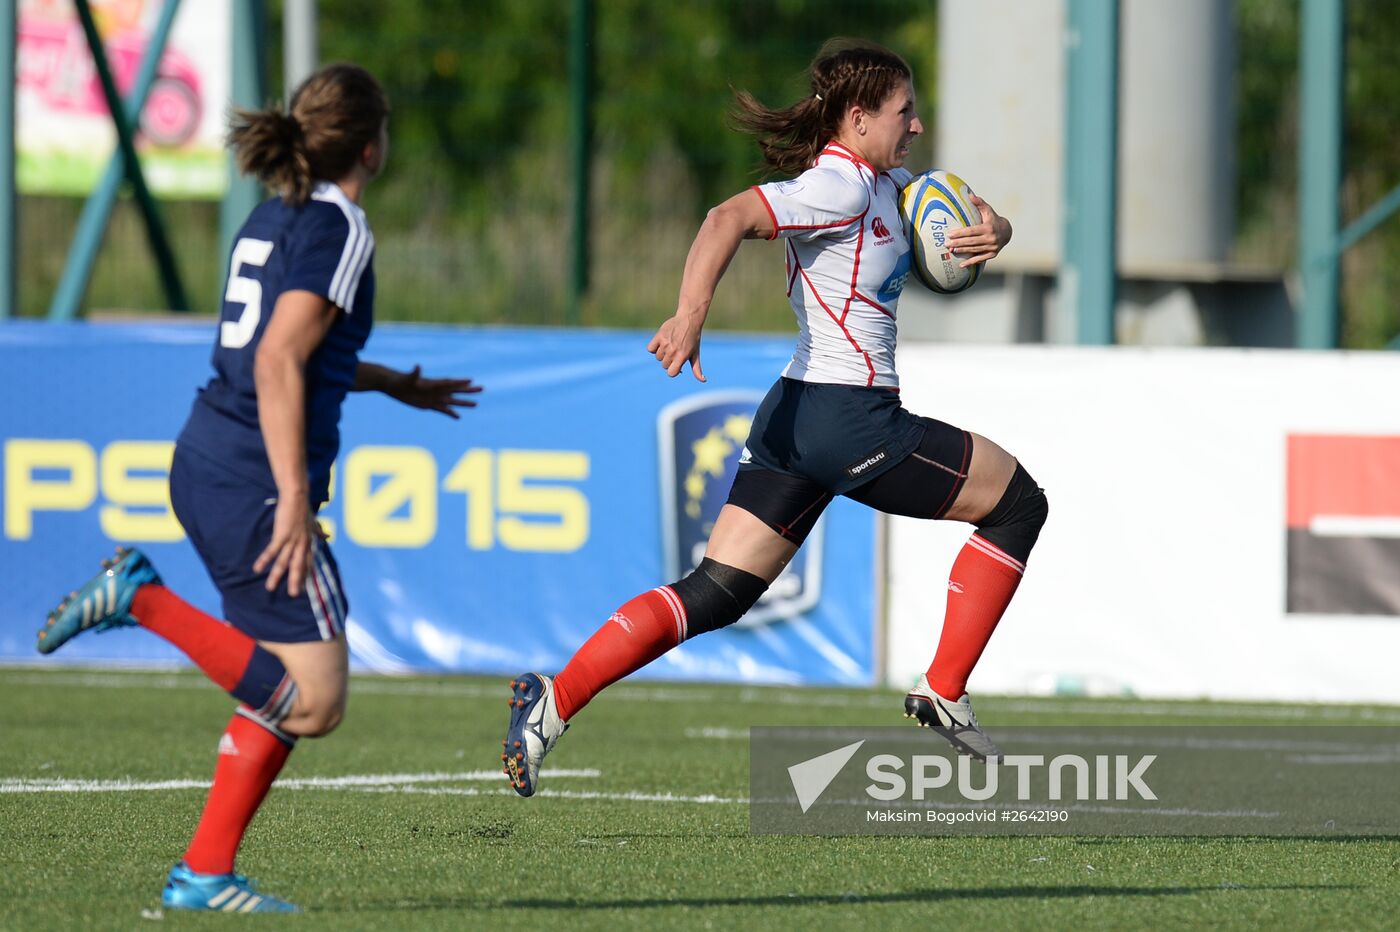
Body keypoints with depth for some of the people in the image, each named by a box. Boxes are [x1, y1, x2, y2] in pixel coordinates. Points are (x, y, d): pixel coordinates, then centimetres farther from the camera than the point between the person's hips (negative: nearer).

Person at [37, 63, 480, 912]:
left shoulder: (277, 217, 17)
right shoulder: (338, 227, -10)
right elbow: (277, 365, -20)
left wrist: (400, 386, 43)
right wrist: (294, 500, -22)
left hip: (207, 463, 10)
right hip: (256, 483, -10)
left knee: (286, 690, 13)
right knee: (312, 701, -8)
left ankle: (206, 874, 6)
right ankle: (143, 599, -13)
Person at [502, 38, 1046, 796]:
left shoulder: (882, 184, 16)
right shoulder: (840, 187, -13)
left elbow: (957, 217, 27)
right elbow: (729, 218, -26)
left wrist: (988, 231, 2)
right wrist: (690, 316, -39)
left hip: (793, 418, 9)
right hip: (851, 420, -9)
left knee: (713, 595, 4)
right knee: (1017, 501, 7)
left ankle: (553, 700, -9)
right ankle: (944, 690, 5)